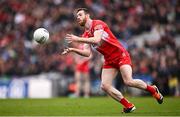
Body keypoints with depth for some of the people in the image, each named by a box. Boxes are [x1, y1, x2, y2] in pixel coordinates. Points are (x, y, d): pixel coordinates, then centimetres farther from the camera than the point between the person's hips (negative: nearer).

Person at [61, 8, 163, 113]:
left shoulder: (98, 24, -11)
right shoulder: (86, 35, 12)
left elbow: (96, 40, -27)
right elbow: (87, 53, 2)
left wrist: (78, 39, -27)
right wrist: (72, 49, -11)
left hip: (120, 55, -7)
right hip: (109, 61, 8)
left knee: (128, 81, -22)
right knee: (105, 86, -9)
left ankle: (152, 90, 4)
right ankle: (129, 106, 0)